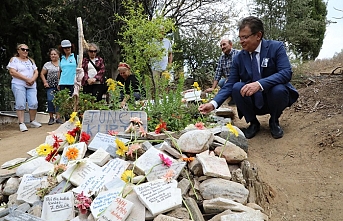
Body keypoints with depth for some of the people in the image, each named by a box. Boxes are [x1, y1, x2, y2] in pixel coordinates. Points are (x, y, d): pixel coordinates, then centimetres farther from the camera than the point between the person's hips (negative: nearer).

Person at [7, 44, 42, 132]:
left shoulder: (31, 60, 20)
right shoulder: (14, 59, 4)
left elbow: (36, 72, 14)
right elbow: (12, 72, -9)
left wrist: (32, 79, -8)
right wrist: (26, 79, -14)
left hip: (31, 85, 5)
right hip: (19, 85, -4)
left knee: (34, 103, -3)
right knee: (20, 104, -8)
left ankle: (32, 121, 11)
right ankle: (21, 123, -4)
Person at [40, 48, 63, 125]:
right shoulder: (47, 64, 10)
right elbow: (42, 74, 14)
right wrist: (45, 82, 2)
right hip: (50, 86, 1)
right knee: (50, 100, -8)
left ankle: (58, 117, 5)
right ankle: (51, 117, 3)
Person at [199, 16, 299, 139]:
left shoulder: (276, 47, -10)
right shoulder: (238, 58, -3)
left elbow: (286, 73, -23)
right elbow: (229, 85, -6)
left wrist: (259, 84, -39)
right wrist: (213, 104, -23)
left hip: (274, 96, -1)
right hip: (253, 102, 2)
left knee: (278, 89, -33)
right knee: (237, 87, -25)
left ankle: (274, 122, -1)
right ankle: (253, 123, -1)